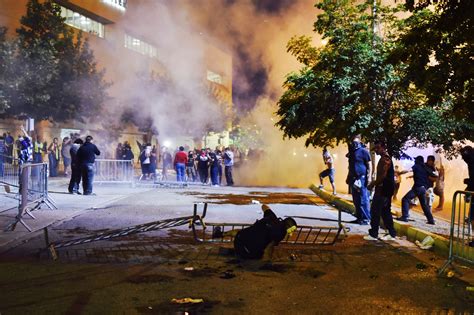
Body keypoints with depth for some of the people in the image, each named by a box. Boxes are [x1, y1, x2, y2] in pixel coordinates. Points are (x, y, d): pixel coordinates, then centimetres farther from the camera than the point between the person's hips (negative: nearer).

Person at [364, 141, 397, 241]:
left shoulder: (385, 158, -15)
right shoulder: (385, 158, 17)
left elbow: (383, 175, -22)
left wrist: (373, 184, -14)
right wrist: (374, 183, 17)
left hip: (383, 189, -10)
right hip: (386, 189, 10)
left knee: (375, 211, -6)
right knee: (385, 211, 13)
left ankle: (373, 234, -2)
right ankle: (391, 234, 15)